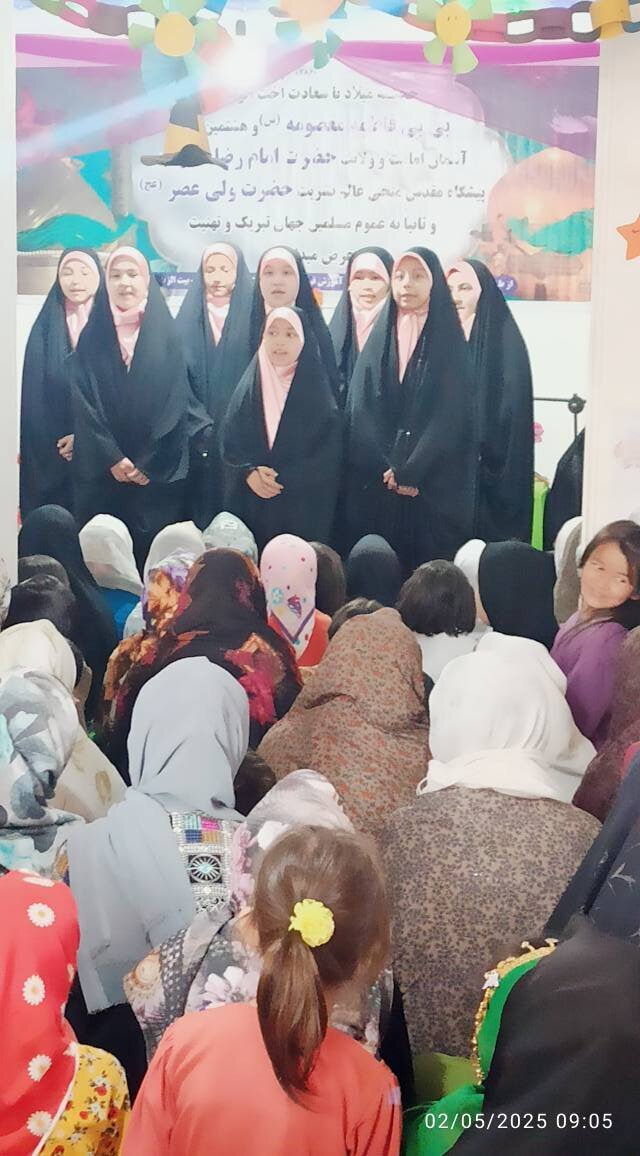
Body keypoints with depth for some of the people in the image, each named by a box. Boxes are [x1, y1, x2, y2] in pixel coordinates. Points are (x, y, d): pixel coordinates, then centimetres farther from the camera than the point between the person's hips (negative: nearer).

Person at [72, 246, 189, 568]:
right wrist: (112, 457, -11)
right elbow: (83, 400, 0)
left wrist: (149, 463, -9)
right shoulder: (93, 335, 7)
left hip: (159, 472, -1)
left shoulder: (167, 334, 4)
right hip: (102, 470, 1)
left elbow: (176, 400, -2)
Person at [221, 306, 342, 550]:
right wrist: (249, 473, -14)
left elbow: (330, 453, -5)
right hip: (250, 504, 2)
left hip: (304, 506, -2)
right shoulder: (248, 388, 9)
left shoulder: (317, 391, 0)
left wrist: (283, 479, -14)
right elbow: (229, 441, 5)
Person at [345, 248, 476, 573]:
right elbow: (360, 405, 3)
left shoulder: (447, 340, 2)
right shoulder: (380, 336, 12)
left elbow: (450, 412, -7)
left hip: (434, 481, -3)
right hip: (376, 480, 3)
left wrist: (410, 470, -16)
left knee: (428, 564, -4)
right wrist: (385, 467, -10)